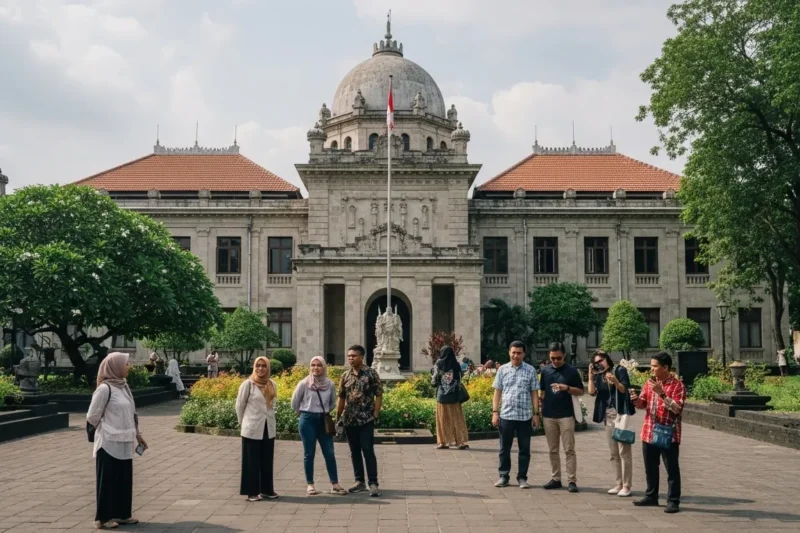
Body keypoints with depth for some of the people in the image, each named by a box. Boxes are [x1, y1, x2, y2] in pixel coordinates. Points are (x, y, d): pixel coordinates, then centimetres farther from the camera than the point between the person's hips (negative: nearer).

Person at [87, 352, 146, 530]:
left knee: (124, 479, 12)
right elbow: (92, 416, -11)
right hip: (109, 443, -7)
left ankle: (122, 514, 23)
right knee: (108, 480, 1)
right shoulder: (105, 389, -15)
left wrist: (137, 434, 18)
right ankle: (103, 517, 10)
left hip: (124, 443, 7)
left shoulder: (124, 386, 9)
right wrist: (108, 429, 3)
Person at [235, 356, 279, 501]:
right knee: (252, 461, 2)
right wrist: (243, 422, 4)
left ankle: (267, 489, 20)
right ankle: (252, 492, 8)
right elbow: (239, 405, -3)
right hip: (252, 429, -5)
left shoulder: (272, 385, 6)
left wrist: (270, 418, 11)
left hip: (269, 429, 5)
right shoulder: (248, 384, -9)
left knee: (267, 461, 10)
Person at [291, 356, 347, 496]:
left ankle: (335, 484, 7)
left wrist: (325, 412, 11)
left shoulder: (330, 384, 1)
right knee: (309, 453, 3)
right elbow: (295, 402, 2)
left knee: (329, 453, 2)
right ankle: (310, 485, 11)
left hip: (323, 420, 3)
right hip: (308, 420, -3)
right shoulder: (304, 384, -8)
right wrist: (303, 412, 9)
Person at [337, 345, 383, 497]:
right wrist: (338, 417, 12)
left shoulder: (371, 374, -5)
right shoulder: (345, 376, 8)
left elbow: (379, 395, -4)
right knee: (354, 452, 10)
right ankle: (359, 481, 19)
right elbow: (341, 397, 14)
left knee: (368, 451, -7)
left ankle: (373, 483, -3)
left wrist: (375, 415, -11)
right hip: (349, 420, 5)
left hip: (366, 419, -5)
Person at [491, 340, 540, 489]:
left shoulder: (530, 370, 2)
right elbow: (497, 392, 6)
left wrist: (536, 414, -1)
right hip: (506, 415, 1)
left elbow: (534, 393, 4)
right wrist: (495, 412, -1)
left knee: (524, 449, 5)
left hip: (525, 416, -1)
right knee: (504, 448, 7)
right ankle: (503, 476, 16)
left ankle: (522, 477, 14)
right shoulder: (502, 370, 5)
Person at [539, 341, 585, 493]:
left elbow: (581, 391, 0)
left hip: (566, 415, -3)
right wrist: (540, 407, 5)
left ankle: (572, 480, -1)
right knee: (553, 450, 9)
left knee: (569, 449, -3)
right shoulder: (545, 371, 7)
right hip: (548, 416, 3)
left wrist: (567, 388, -18)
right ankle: (555, 479, 17)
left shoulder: (571, 370, -2)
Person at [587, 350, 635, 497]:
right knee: (614, 453, 9)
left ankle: (626, 486, -5)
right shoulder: (599, 376, 12)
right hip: (608, 416, 6)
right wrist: (591, 375, -6)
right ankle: (619, 484, 15)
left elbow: (626, 390, -10)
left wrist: (616, 382, -26)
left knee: (624, 451, -7)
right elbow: (592, 392, -1)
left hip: (621, 414, -6)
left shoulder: (619, 370, -3)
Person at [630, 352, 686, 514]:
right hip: (649, 433, 6)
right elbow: (643, 404, 15)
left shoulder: (677, 385, -10)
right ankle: (651, 496, 27)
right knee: (650, 468, 15)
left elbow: (677, 408, -19)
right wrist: (636, 400, -8)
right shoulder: (649, 382, 9)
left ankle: (673, 501, 6)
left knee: (671, 469, 1)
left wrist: (661, 393, -26)